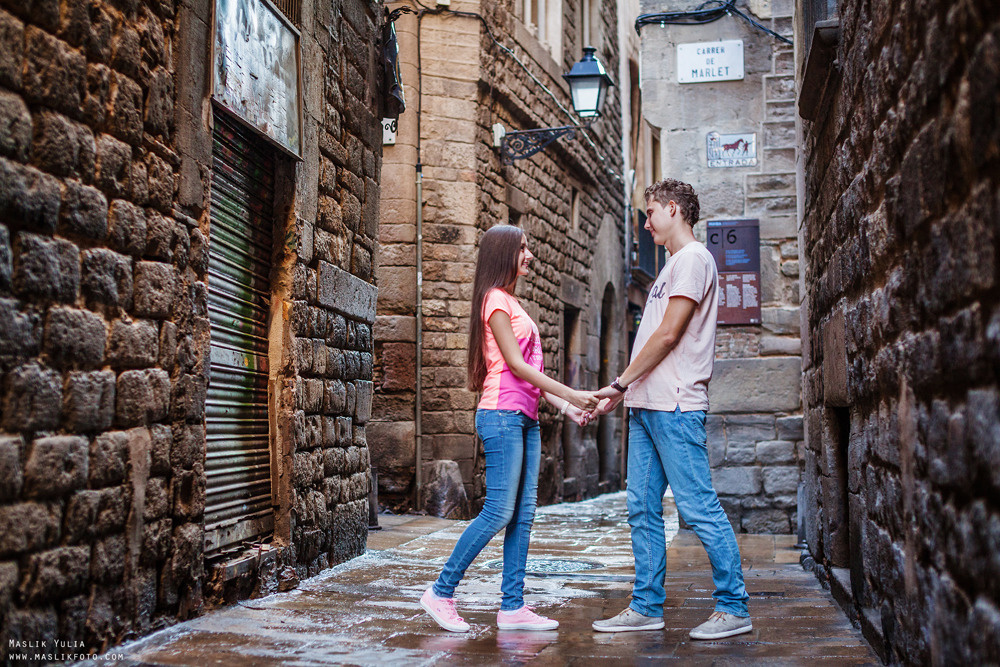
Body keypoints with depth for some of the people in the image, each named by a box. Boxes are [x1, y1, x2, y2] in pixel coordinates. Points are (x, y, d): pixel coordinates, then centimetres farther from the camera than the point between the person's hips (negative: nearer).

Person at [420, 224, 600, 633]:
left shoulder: (512, 303, 21)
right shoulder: (496, 299, -7)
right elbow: (515, 364, -13)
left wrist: (565, 407, 11)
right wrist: (570, 395, -14)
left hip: (525, 418, 9)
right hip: (502, 415, -9)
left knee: (524, 514, 6)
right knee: (499, 512, -8)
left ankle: (512, 607, 9)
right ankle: (441, 592, 2)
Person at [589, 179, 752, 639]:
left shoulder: (693, 258, -6)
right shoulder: (672, 266, 24)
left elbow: (668, 335, -14)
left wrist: (619, 383, -9)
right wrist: (621, 393, 16)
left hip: (674, 407, -10)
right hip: (647, 406, 10)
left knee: (698, 507, -6)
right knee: (643, 509, 9)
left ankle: (734, 608, 2)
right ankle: (647, 607, 15)